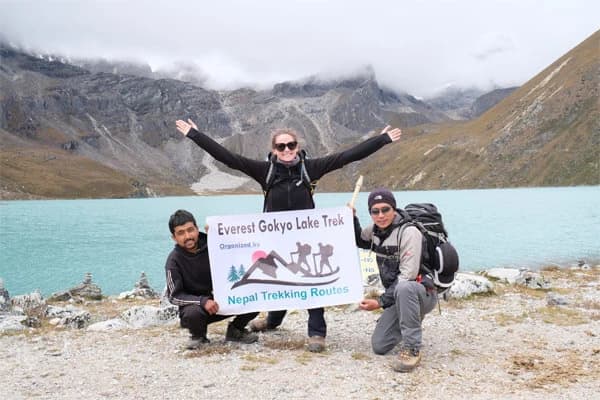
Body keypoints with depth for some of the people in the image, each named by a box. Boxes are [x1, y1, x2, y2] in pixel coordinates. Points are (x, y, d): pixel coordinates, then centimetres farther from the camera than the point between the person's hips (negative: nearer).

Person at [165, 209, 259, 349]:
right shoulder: (174, 261, -14)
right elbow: (174, 296, -15)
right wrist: (203, 301, -31)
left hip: (223, 300, 3)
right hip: (195, 305, -2)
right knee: (193, 314, -38)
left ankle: (236, 330, 9)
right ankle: (198, 335, 0)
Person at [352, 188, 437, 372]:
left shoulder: (409, 232, -21)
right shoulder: (375, 230, 1)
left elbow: (407, 276, -26)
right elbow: (359, 241, 24)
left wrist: (380, 302, -25)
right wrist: (352, 218, 6)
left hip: (423, 294, -7)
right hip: (398, 297, 7)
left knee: (403, 287, -41)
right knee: (379, 346, 0)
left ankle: (412, 350, -27)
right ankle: (413, 320, 28)